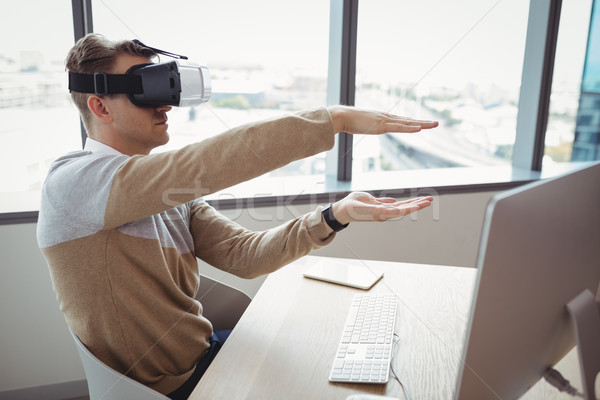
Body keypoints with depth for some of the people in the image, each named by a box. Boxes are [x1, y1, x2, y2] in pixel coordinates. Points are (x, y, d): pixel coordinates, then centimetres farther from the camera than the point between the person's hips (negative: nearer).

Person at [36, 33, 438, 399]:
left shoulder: (174, 192, 4)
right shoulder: (73, 181, -20)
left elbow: (243, 254, -7)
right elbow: (206, 164, -34)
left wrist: (333, 216, -21)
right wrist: (333, 118, -31)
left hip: (206, 351, 7)